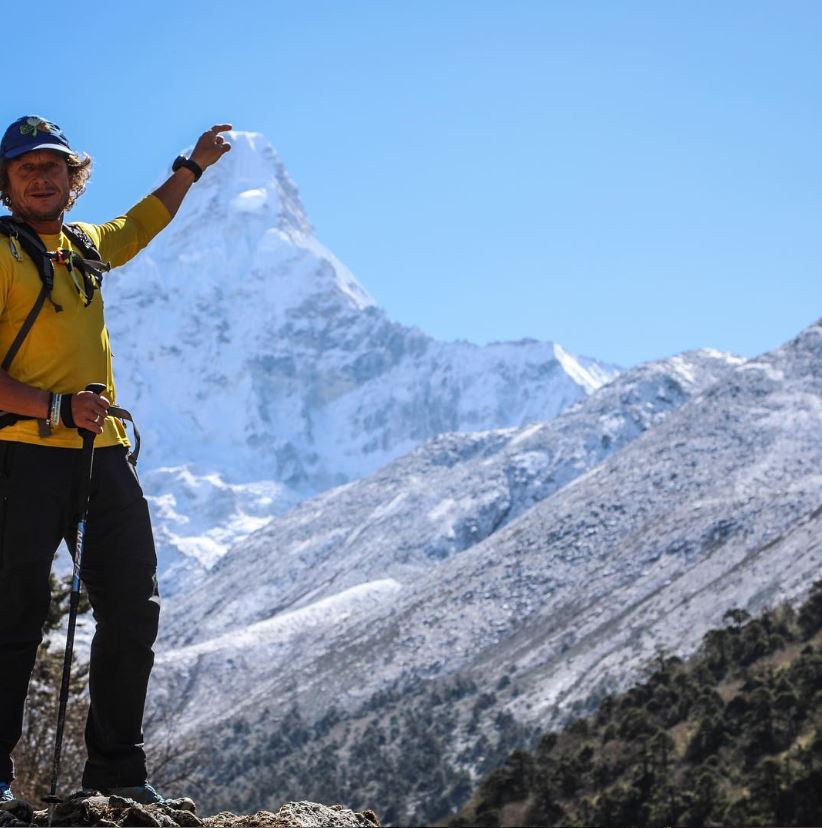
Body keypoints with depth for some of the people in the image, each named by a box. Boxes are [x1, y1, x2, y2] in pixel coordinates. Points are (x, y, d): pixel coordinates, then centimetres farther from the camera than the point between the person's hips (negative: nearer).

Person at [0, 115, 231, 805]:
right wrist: (57, 409, -18)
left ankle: (118, 771, 17)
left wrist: (193, 166, 42)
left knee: (133, 611, 7)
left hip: (104, 455, 7)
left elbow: (143, 224, 41)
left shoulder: (86, 247, 16)